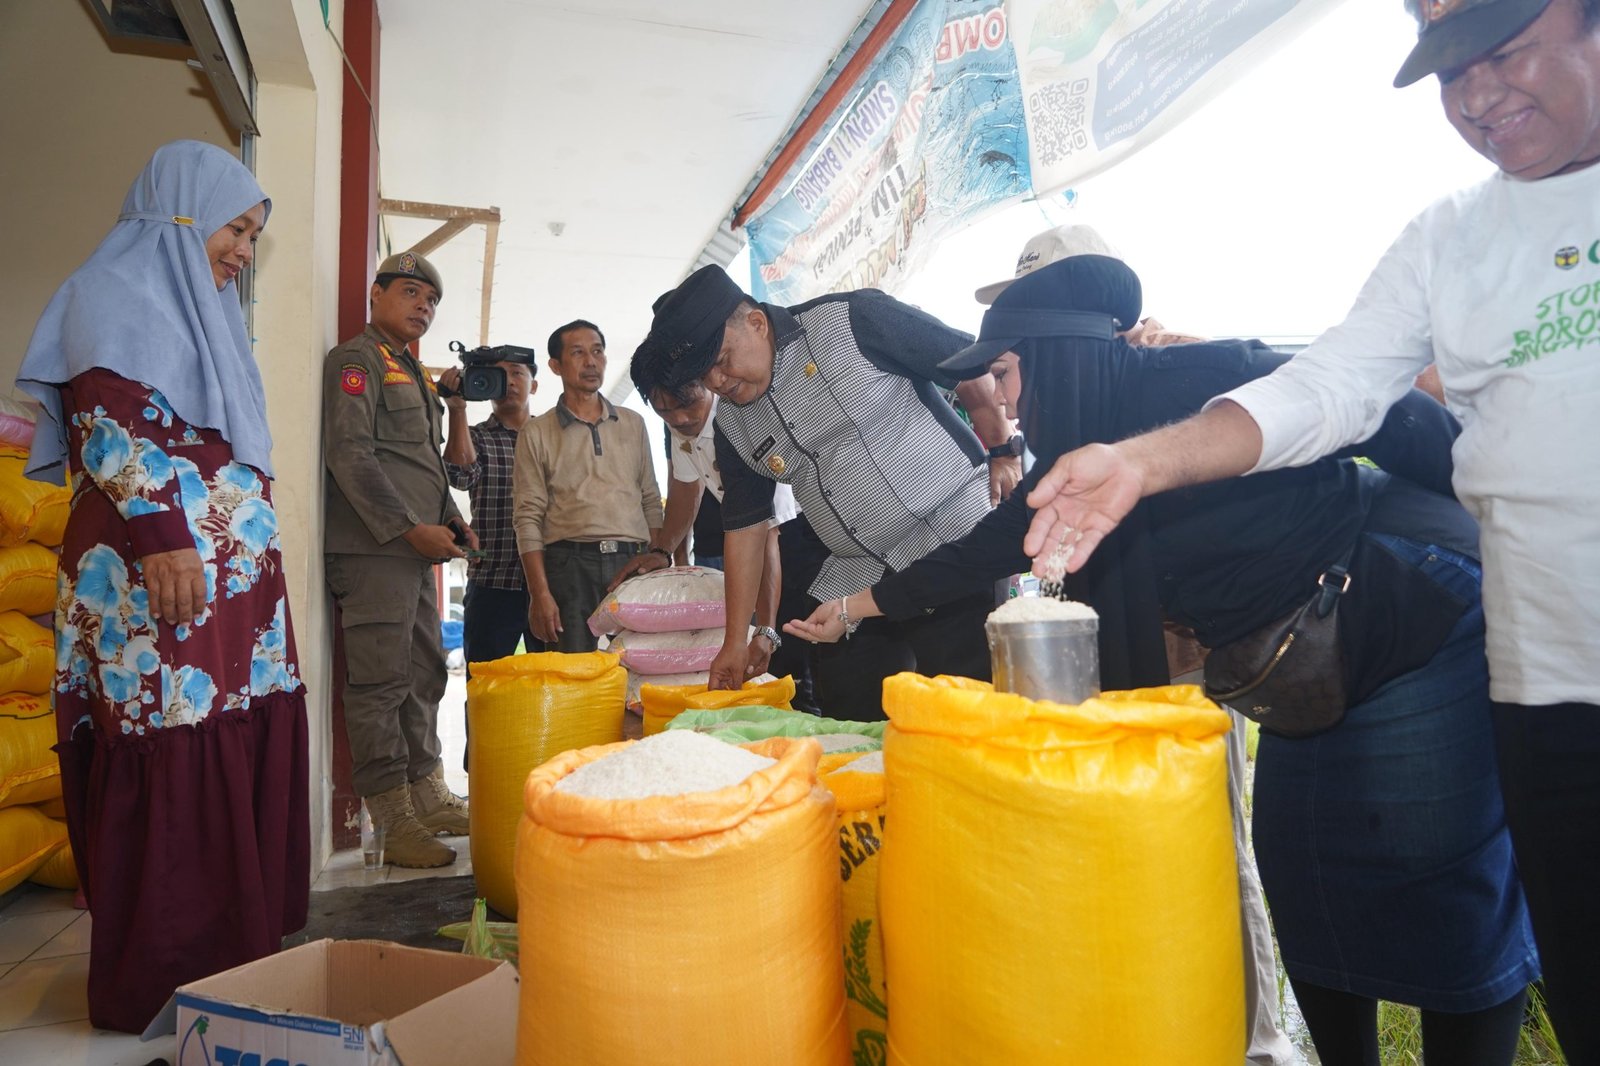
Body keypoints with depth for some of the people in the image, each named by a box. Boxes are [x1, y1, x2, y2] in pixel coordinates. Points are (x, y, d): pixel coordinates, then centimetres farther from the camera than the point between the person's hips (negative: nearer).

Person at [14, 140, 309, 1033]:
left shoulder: (202, 312, 25)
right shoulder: (117, 291, 0)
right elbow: (109, 422, -13)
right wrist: (161, 540, -21)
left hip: (238, 579, 9)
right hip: (161, 571, -9)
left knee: (247, 761, 6)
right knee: (175, 773, -6)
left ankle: (242, 950, 15)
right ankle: (164, 979, 5)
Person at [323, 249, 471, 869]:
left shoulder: (413, 372, 25)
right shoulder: (357, 360, -3)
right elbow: (349, 454, -14)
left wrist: (451, 520, 14)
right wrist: (411, 528, -18)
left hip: (416, 547, 10)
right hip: (374, 549, -10)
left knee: (424, 678, 13)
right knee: (381, 687, -6)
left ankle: (429, 799, 23)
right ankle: (394, 824, 0)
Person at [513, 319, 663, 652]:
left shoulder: (633, 424, 15)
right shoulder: (536, 433, 6)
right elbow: (528, 519, 0)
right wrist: (540, 593, -9)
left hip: (633, 562, 3)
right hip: (571, 565, -2)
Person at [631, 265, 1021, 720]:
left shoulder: (854, 321, -9)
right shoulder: (731, 423, 9)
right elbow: (744, 526, 12)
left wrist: (1005, 453, -5)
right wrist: (735, 641, 11)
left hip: (957, 545, -5)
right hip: (854, 579, 6)